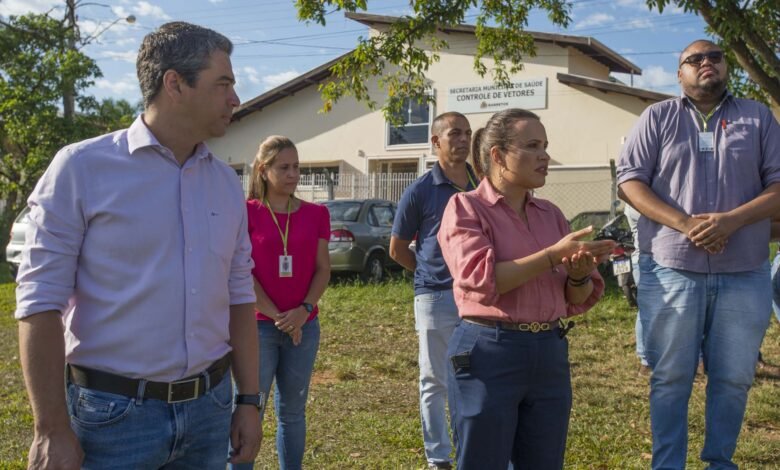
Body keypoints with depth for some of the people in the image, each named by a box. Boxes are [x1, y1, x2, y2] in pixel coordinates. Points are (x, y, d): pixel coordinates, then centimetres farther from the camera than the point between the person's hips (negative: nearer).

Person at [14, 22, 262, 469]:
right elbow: (41, 301, -10)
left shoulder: (227, 183, 6)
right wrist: (53, 431, -13)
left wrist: (249, 401, 8)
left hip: (209, 407, 5)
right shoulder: (82, 168, -9)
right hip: (114, 413, -5)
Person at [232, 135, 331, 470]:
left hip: (304, 326, 3)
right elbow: (242, 273, -7)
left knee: (292, 411, 12)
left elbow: (323, 269, 4)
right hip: (258, 325, -3)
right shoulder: (248, 213, -3)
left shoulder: (316, 214, 6)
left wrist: (304, 310, -11)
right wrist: (276, 316, -12)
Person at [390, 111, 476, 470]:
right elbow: (397, 249, 3)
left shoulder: (483, 187, 5)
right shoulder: (421, 191, -4)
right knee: (435, 383, 6)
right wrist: (434, 273, 7)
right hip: (436, 296, -3)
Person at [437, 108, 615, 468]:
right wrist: (553, 255, -20)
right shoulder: (465, 207, -4)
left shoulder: (551, 214, 12)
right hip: (488, 355, -6)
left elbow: (576, 301, 13)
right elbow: (481, 280, -20)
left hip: (549, 356, 6)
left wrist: (578, 275, -10)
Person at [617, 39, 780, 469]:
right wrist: (684, 224, -14)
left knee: (733, 379, 8)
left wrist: (732, 220, -14)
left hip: (744, 275, 2)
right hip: (671, 272, -1)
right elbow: (629, 180, -1)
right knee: (670, 379, 5)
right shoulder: (658, 117, 7)